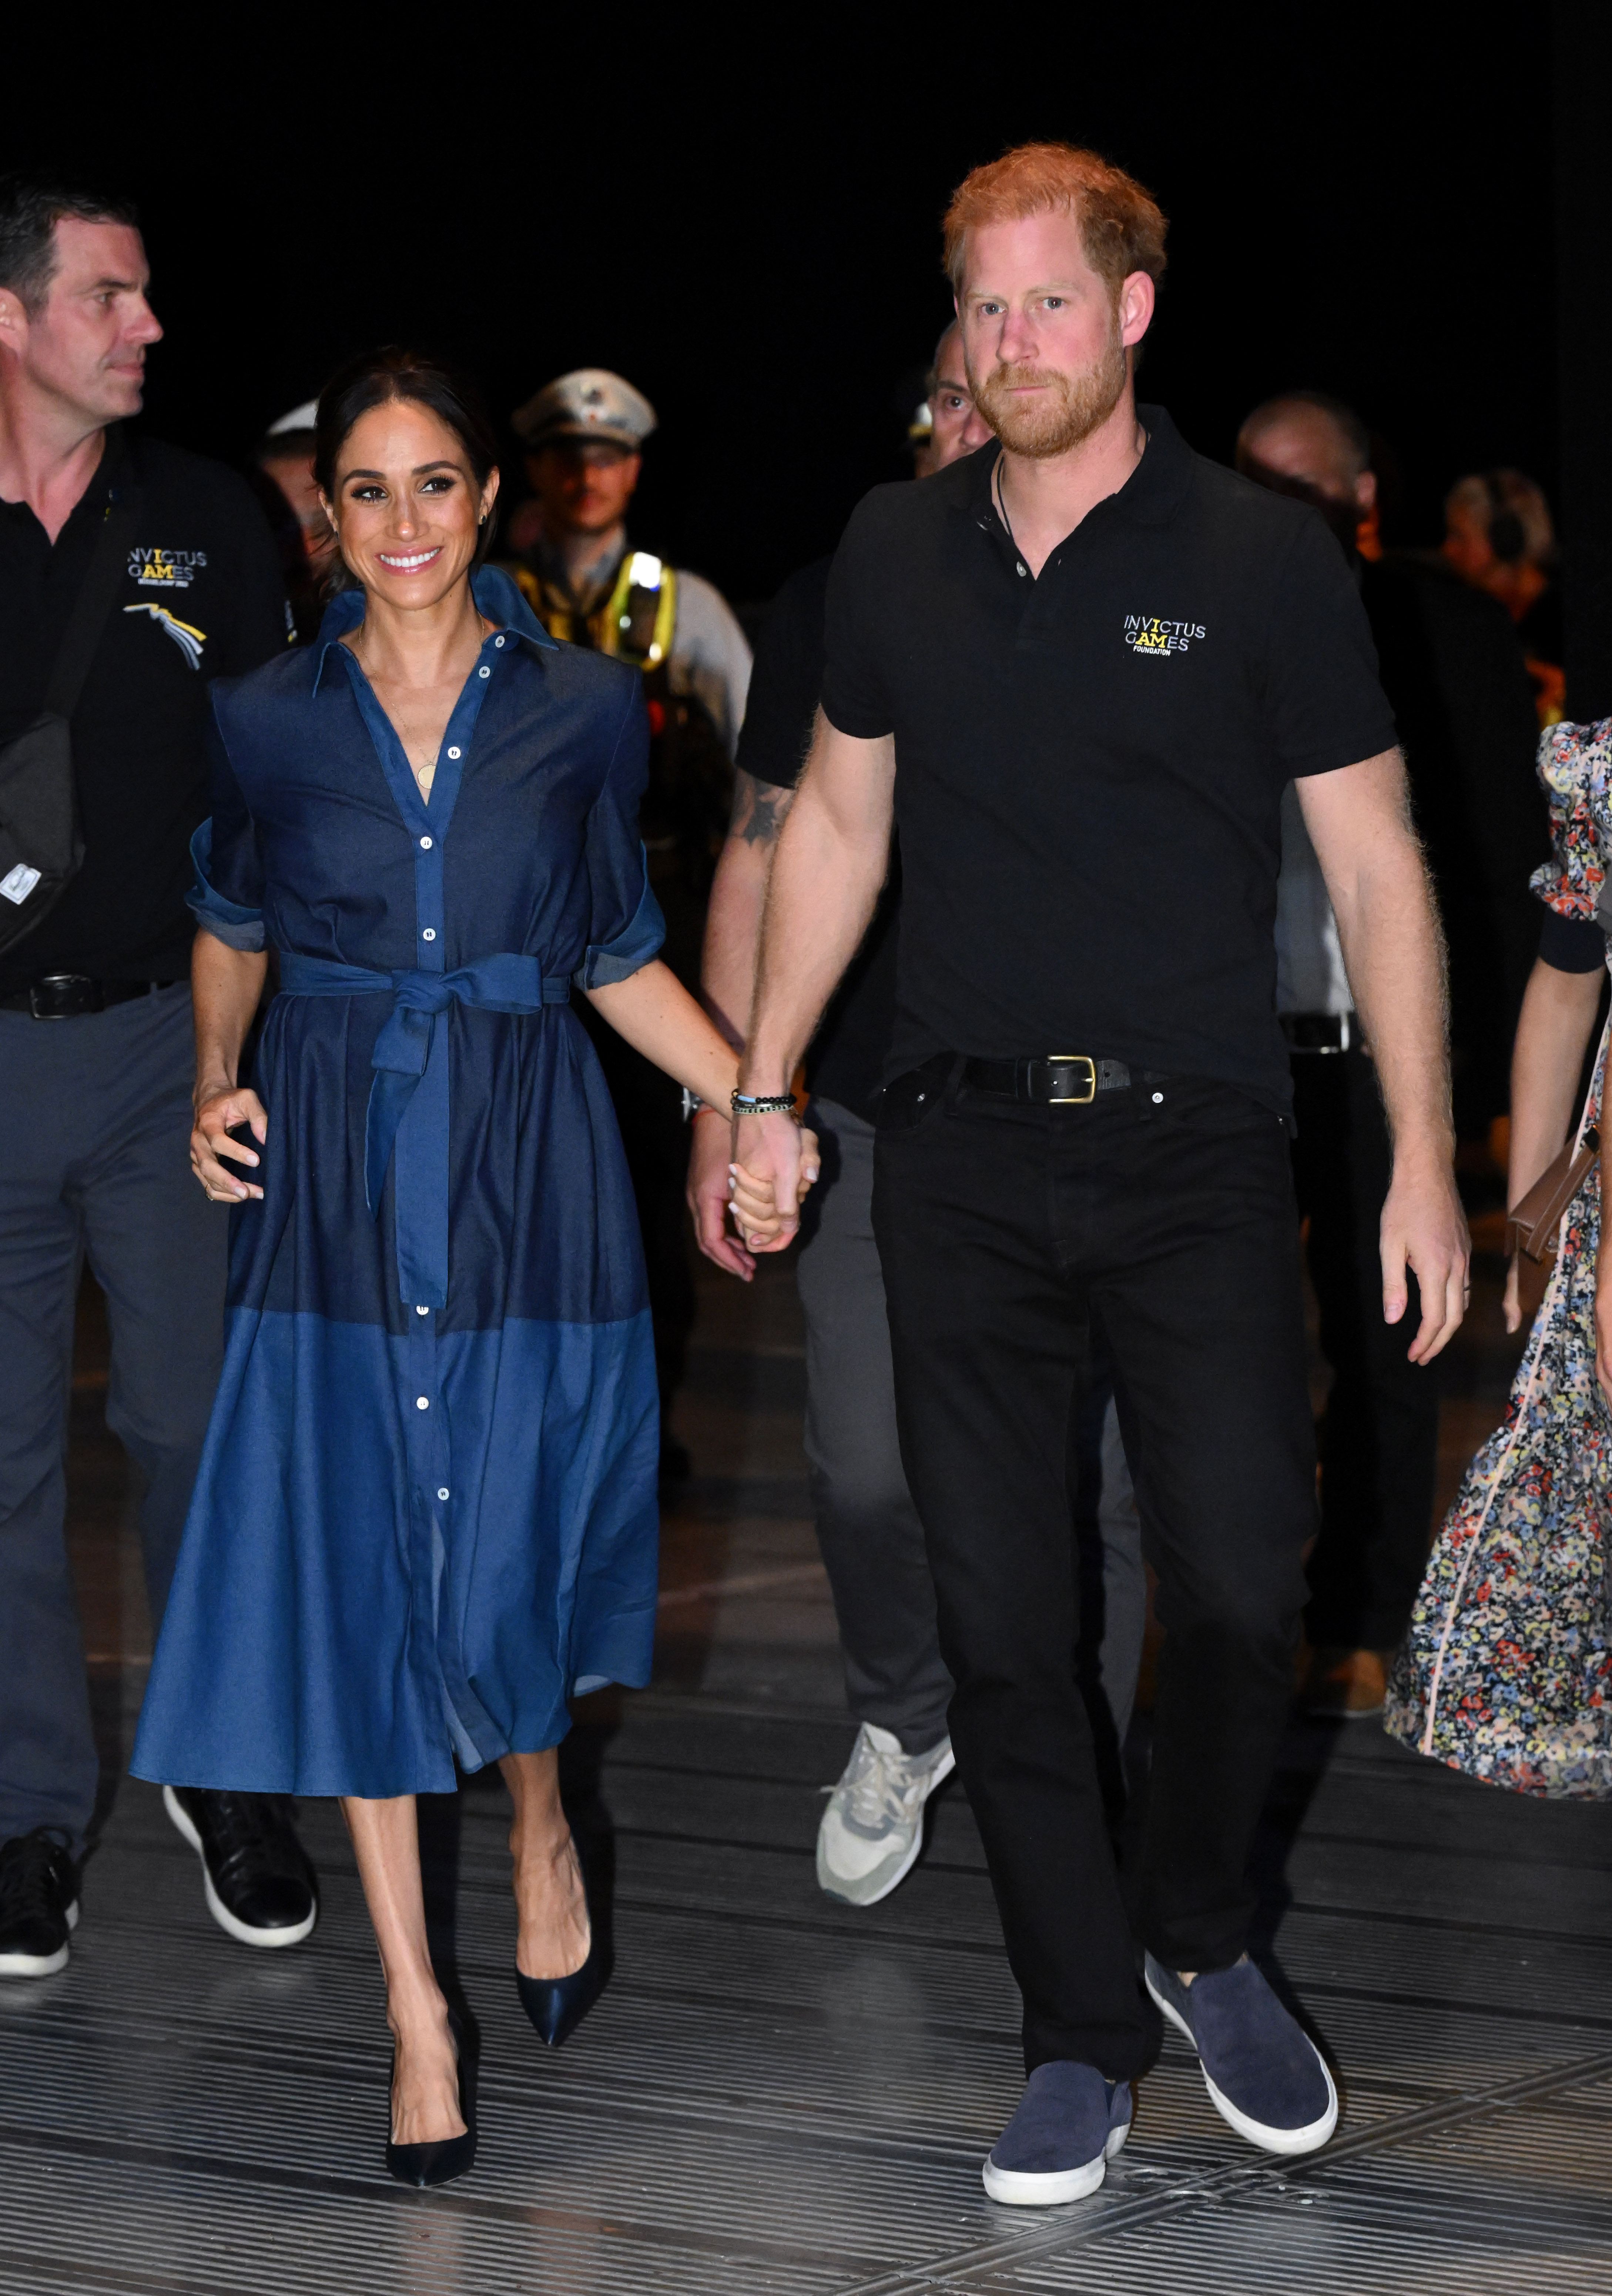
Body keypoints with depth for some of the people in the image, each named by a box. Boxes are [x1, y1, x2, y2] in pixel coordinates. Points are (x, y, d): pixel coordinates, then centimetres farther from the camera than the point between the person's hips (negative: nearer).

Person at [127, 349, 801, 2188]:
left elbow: (617, 956, 9)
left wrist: (753, 1098, 0)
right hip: (332, 1175, 1)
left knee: (502, 1567, 1)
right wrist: (215, 1083, 3)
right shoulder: (268, 718, 2)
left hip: (525, 1170, -1)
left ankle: (542, 1836, 36)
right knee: (352, 1574, 1)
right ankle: (417, 2014, 11)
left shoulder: (582, 711, 1)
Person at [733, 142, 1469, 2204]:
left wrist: (1423, 1162, -5)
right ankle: (1082, 2038, 14)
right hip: (960, 1162, 3)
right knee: (999, 1620, 2)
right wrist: (763, 1092, 13)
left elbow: (1375, 870, -1)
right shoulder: (895, 552, 7)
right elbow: (836, 827, 17)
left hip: (1196, 1158, -2)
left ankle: (1199, 1943, 22)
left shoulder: (1265, 560, -3)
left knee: (1241, 1589, -6)